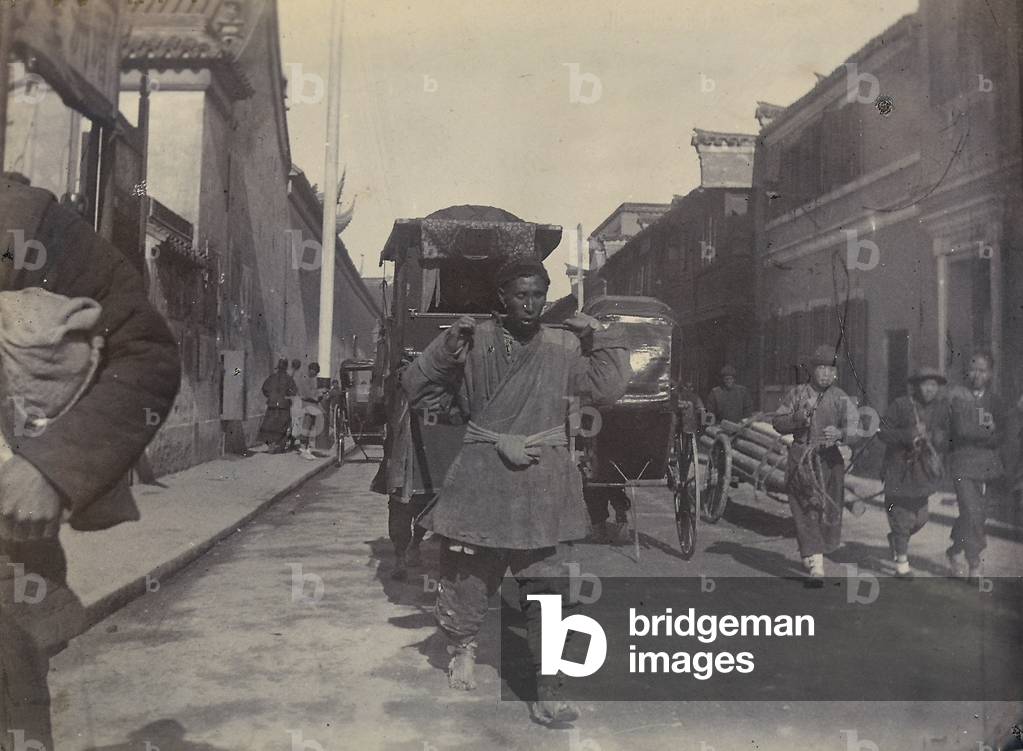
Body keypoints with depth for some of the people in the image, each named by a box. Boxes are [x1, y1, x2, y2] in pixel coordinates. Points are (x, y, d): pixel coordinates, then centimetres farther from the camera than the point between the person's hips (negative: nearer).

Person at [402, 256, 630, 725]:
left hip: (541, 484, 0)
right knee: (467, 573, 13)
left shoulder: (564, 347, 3)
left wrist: (601, 338, -5)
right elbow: (417, 389, 3)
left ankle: (546, 686, 12)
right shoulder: (474, 343, 1)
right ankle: (462, 648, 41)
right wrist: (447, 348, -11)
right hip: (481, 479, 0)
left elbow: (607, 389, -2)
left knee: (544, 586, 2)